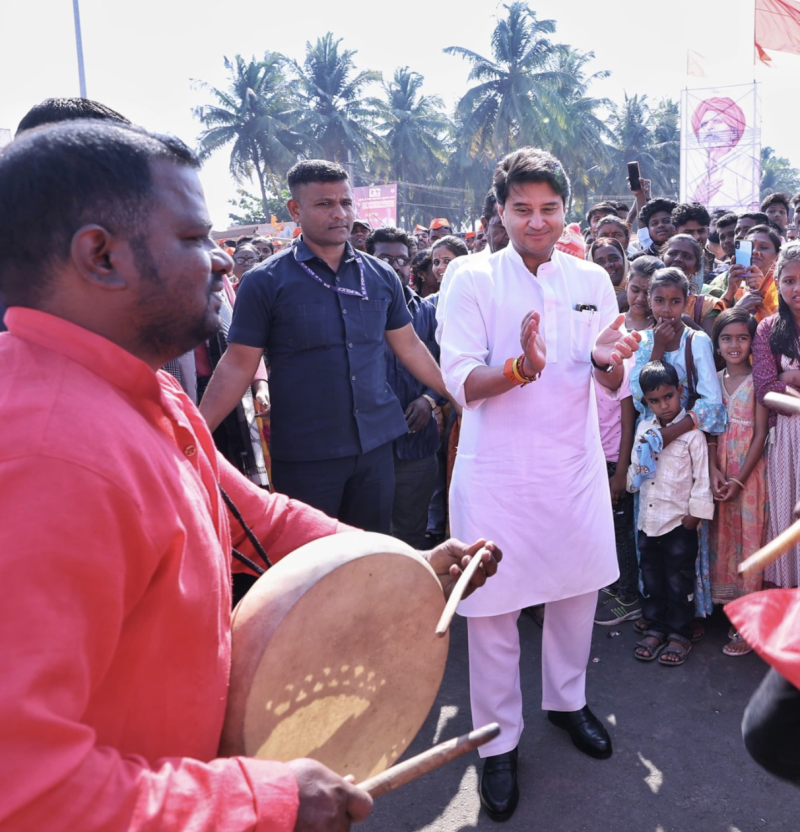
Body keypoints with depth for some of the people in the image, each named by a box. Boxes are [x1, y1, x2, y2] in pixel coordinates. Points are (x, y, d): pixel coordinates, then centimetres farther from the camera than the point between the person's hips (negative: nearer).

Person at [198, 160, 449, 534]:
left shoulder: (381, 276, 5)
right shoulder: (265, 282, -6)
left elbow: (409, 347, 13)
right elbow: (237, 365, -6)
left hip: (376, 445, 4)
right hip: (304, 454, -3)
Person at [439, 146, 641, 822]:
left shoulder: (593, 280, 5)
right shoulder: (472, 278, -7)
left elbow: (615, 385, 5)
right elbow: (460, 382, -13)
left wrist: (606, 360, -18)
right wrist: (521, 366, -32)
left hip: (574, 464, 4)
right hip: (497, 470, -4)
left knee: (579, 586, 16)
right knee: (492, 606, 3)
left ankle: (567, 699, 43)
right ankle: (499, 740, 25)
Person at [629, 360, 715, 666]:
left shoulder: (692, 433, -11)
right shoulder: (644, 429, 4)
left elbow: (702, 477, -9)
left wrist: (695, 514, -9)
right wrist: (638, 471, -9)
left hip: (679, 523, -5)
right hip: (648, 519, 5)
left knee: (679, 581, 8)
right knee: (651, 579, 16)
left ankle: (679, 634, 22)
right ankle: (655, 628, 30)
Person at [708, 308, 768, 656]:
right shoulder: (714, 380, 7)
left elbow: (760, 434, -8)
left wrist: (739, 479, -12)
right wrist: (714, 470, -9)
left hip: (749, 471, -4)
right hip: (719, 471, 4)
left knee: (748, 539, 1)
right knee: (722, 538, 9)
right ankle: (727, 604, 22)